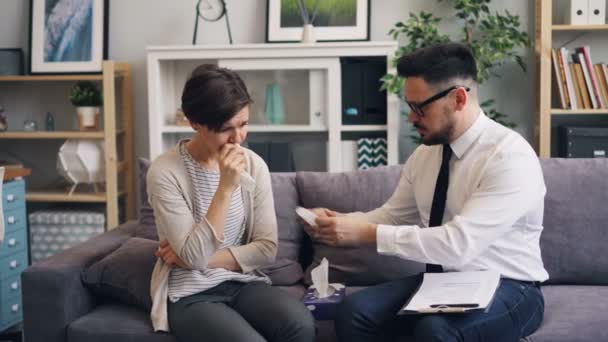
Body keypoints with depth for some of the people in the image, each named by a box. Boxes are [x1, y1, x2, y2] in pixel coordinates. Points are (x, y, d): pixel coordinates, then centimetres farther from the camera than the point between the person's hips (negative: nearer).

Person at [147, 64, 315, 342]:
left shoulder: (253, 165, 0)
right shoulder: (165, 172, -14)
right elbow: (194, 258, -19)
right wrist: (225, 188, -26)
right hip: (190, 294, -4)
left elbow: (267, 249, -2)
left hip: (243, 282, 4)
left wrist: (203, 259, -13)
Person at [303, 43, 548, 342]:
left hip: (506, 289, -6)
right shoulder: (425, 154, 3)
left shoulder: (510, 157, -20)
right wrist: (339, 220, -7)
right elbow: (393, 216, 13)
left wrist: (366, 234, -27)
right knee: (355, 312, -16)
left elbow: (459, 244, -29)